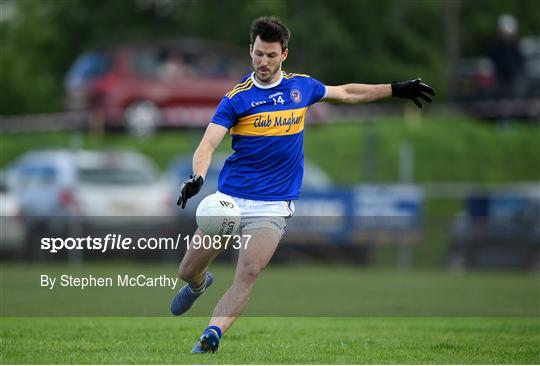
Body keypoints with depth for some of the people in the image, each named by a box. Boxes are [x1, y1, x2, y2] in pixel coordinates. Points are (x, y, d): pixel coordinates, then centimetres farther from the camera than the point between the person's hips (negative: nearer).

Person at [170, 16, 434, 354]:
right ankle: (200, 284, 44)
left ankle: (210, 338, -23)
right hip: (228, 197, 0)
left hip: (272, 205, 0)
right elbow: (208, 145, -13)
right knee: (188, 272, 8)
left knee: (248, 274, -20)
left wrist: (397, 89, 24)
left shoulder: (302, 86, 5)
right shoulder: (237, 97, -5)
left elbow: (346, 93, 23)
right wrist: (197, 178, -34)